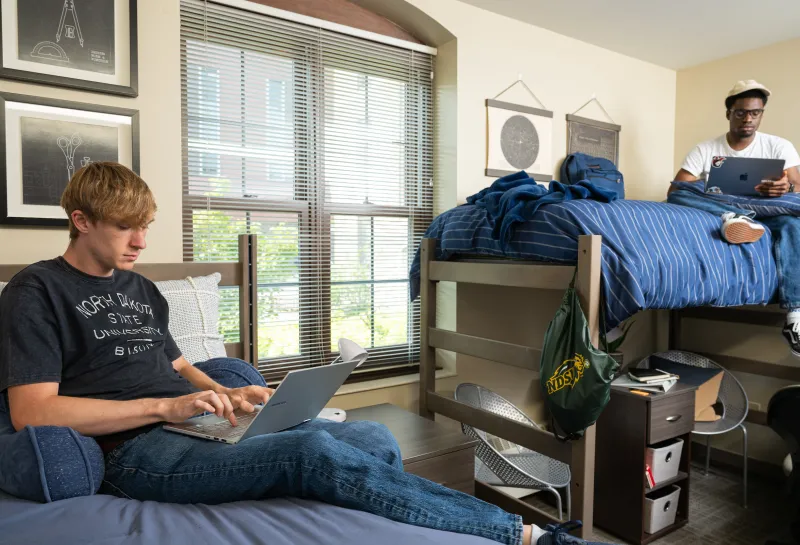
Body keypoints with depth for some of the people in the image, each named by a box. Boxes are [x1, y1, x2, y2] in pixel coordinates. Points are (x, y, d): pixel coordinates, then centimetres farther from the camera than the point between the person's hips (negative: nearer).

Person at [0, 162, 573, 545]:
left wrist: (227, 394, 5)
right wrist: (166, 405, -16)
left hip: (196, 427, 8)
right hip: (137, 449, -7)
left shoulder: (142, 289, 22)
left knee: (375, 437, -12)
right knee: (316, 452, -32)